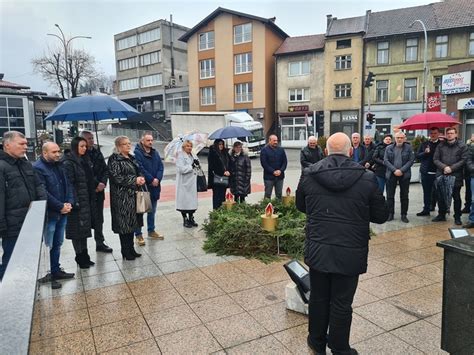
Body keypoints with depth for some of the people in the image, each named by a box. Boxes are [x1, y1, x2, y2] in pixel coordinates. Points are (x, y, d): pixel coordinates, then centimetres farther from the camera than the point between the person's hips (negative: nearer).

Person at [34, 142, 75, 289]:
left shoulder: (58, 166, 12)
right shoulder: (37, 168, -13)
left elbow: (67, 186, 12)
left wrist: (69, 203, -4)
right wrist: (60, 206, -17)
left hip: (62, 213, 8)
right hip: (48, 214, -8)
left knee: (57, 244, 17)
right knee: (47, 246, 1)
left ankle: (56, 271, 30)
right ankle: (44, 275, 13)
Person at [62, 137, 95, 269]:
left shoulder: (83, 161, 13)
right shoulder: (68, 163, -12)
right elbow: (69, 184, -16)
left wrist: (91, 199, 14)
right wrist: (74, 202, -19)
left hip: (86, 201, 8)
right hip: (77, 202, -8)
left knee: (84, 228, 13)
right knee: (78, 229, 1)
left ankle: (84, 257, 22)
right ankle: (81, 258, 12)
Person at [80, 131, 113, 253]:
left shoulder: (97, 152, 11)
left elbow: (105, 170, 10)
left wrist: (103, 183, -5)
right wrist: (96, 184, -13)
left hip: (99, 190, 6)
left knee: (99, 219, 14)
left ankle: (100, 243, 25)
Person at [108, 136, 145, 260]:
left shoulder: (131, 158, 15)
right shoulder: (114, 159, -8)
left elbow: (138, 171, 23)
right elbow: (116, 177, -17)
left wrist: (141, 178, 0)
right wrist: (134, 181, -17)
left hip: (133, 195, 8)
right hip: (122, 196, -8)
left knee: (132, 222, 11)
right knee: (124, 223, -3)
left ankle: (131, 249, 21)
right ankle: (125, 251, 9)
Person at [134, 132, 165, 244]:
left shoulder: (155, 152, 10)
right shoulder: (137, 153, -12)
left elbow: (160, 166, 6)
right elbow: (140, 169, -20)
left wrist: (157, 179, -10)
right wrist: (151, 179, -18)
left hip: (154, 186, 7)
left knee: (152, 211, 18)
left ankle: (151, 231, 31)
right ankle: (138, 234, 11)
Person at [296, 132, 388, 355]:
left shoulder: (308, 175, -5)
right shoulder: (366, 178, -11)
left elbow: (301, 206, 10)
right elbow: (381, 216, -1)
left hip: (317, 250, 2)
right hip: (350, 253, -2)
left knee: (318, 298, 18)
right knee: (342, 303, 12)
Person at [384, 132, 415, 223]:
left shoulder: (408, 148, 1)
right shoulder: (389, 148, 5)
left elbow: (411, 160, -5)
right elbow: (386, 161, -2)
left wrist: (402, 170, -15)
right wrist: (394, 170, -14)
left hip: (405, 174, -1)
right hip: (391, 174, 1)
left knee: (404, 196, 6)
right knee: (390, 195, 4)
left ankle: (403, 215, 15)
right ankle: (390, 214, 14)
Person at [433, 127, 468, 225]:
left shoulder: (462, 146, 0)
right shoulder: (441, 145, 6)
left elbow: (463, 160, -6)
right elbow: (435, 159, 3)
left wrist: (451, 168, -15)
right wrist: (444, 167, -14)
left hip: (456, 176, -2)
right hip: (441, 175, 2)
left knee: (456, 198, 8)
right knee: (440, 197, 10)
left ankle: (457, 217, 19)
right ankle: (441, 215, 25)